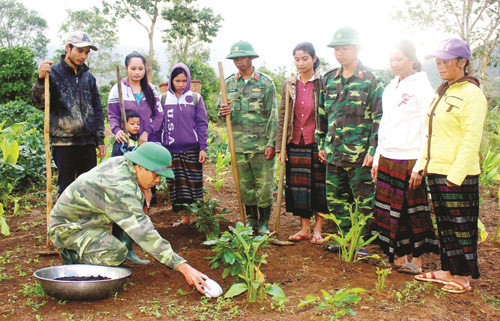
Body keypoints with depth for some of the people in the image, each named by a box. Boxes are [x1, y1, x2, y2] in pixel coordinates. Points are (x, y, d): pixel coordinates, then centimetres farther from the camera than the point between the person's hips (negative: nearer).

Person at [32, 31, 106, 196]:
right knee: (66, 188, 0)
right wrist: (41, 80, -27)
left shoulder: (88, 77, 15)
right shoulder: (53, 73, 0)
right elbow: (40, 103, -10)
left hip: (88, 142, 5)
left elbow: (97, 109, 18)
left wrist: (100, 139, 13)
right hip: (63, 142, -4)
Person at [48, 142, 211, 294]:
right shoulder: (120, 189, -34)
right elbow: (143, 232, -39)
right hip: (66, 228, -10)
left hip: (85, 217, 10)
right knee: (117, 254, -32)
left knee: (139, 197, 1)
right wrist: (183, 267, -41)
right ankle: (73, 256, -4)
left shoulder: (121, 162, -7)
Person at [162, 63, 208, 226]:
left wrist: (203, 148, -5)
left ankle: (194, 218, 14)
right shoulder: (164, 99, 6)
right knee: (175, 185, 5)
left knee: (194, 184, 2)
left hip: (192, 149, -1)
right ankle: (184, 218, 16)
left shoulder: (195, 98, 3)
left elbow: (202, 124, 2)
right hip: (171, 150, 2)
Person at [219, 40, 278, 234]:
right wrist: (223, 112, -9)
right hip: (238, 144, 3)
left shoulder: (265, 83, 1)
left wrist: (271, 143, -9)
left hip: (261, 144, -3)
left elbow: (273, 116, -2)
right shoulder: (229, 83, 10)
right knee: (245, 186, 10)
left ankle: (264, 222, 16)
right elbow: (223, 113, 17)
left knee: (264, 186, 0)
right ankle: (251, 220, 26)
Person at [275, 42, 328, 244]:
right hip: (295, 143, 3)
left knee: (320, 184, 3)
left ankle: (318, 229, 16)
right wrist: (280, 146, 3)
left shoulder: (323, 83, -3)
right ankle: (305, 228, 20)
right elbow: (282, 117, 8)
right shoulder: (289, 85, 7)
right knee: (299, 185, 7)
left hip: (317, 142, -3)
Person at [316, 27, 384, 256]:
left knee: (364, 201, 3)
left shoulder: (372, 80, -4)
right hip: (334, 153, 6)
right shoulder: (330, 79, 12)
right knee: (336, 199, 13)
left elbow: (379, 118, -7)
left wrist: (373, 150, -13)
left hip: (360, 154, -6)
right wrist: (321, 144, 13)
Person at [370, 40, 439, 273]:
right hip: (387, 158, 7)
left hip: (409, 160, -7)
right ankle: (398, 257, 19)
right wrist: (377, 159, 15)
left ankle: (416, 260, 13)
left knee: (413, 210, 1)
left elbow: (427, 130, -11)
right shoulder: (389, 89, 14)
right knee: (389, 208, 8)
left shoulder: (422, 87, -6)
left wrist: (419, 166, -15)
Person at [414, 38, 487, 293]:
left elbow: (471, 139, -16)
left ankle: (463, 277, 15)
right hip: (436, 172, 8)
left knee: (461, 226, 3)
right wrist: (423, 165, 14)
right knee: (444, 225, 15)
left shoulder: (471, 94, -11)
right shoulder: (442, 93, 15)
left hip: (458, 176, -8)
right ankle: (448, 270, 27)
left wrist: (456, 174, -19)